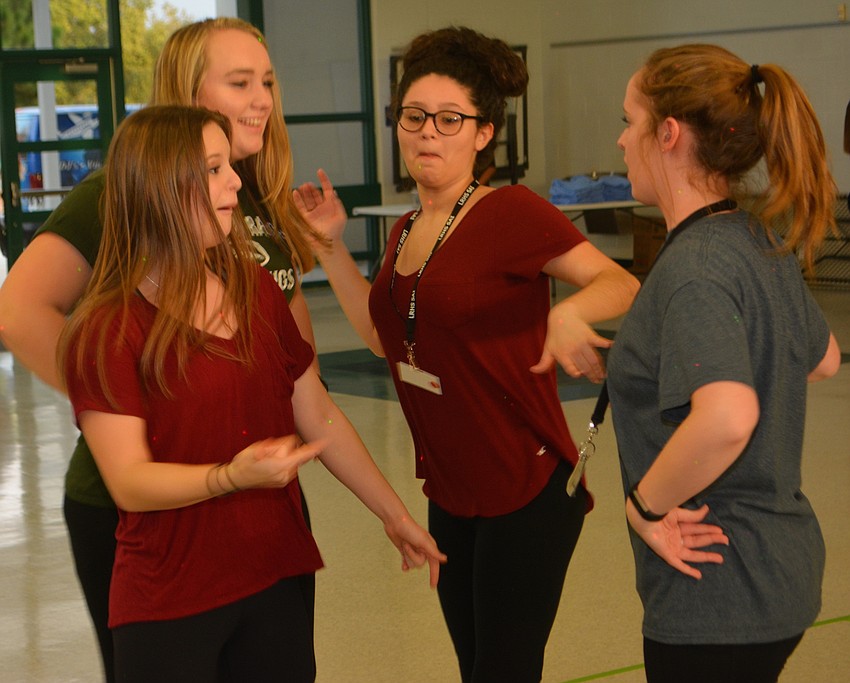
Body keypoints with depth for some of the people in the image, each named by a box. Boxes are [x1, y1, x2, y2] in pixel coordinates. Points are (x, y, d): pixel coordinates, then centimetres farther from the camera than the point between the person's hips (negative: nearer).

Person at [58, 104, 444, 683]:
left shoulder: (256, 292, 8)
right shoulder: (107, 330, -12)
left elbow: (320, 419, 15)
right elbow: (129, 482, -16)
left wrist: (396, 516, 17)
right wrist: (233, 476, -31)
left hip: (278, 583, 5)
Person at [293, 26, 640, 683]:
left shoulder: (510, 212, -16)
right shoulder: (407, 232, 9)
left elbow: (622, 284, -19)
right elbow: (383, 335, 15)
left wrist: (568, 312, -40)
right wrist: (331, 245, 10)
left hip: (525, 494, -8)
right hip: (450, 496, 8)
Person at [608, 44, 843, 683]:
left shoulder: (693, 267, -22)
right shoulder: (763, 241, 6)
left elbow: (726, 418, -39)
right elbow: (823, 359, 23)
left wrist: (644, 504, -24)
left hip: (720, 591, -9)